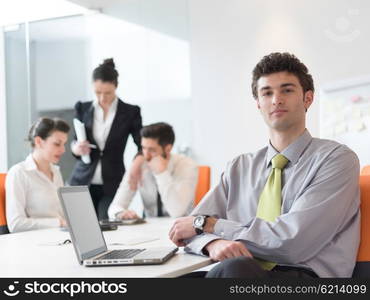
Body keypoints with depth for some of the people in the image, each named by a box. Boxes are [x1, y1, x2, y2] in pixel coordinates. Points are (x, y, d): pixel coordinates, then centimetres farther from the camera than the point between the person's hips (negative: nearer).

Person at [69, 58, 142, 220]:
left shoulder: (130, 112, 0)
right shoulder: (82, 109, 6)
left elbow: (142, 146, 0)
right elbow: (75, 142, 12)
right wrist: (76, 148, -12)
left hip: (112, 186, -2)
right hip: (82, 183, 2)